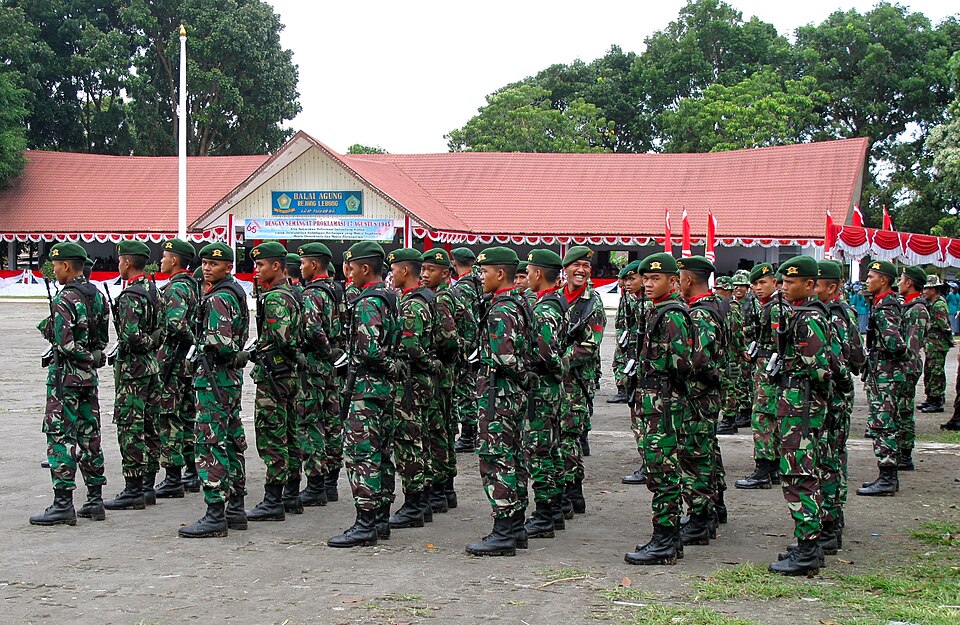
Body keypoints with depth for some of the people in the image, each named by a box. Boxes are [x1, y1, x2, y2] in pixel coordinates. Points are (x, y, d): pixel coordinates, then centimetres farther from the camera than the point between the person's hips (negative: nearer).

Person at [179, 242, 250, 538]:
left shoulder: (219, 298, -15)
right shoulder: (236, 291, 16)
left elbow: (219, 342, -24)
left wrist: (202, 347, -5)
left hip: (214, 377, -11)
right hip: (232, 375, 11)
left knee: (210, 443, -9)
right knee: (231, 441, 14)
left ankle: (215, 516, -8)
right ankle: (235, 509, 22)